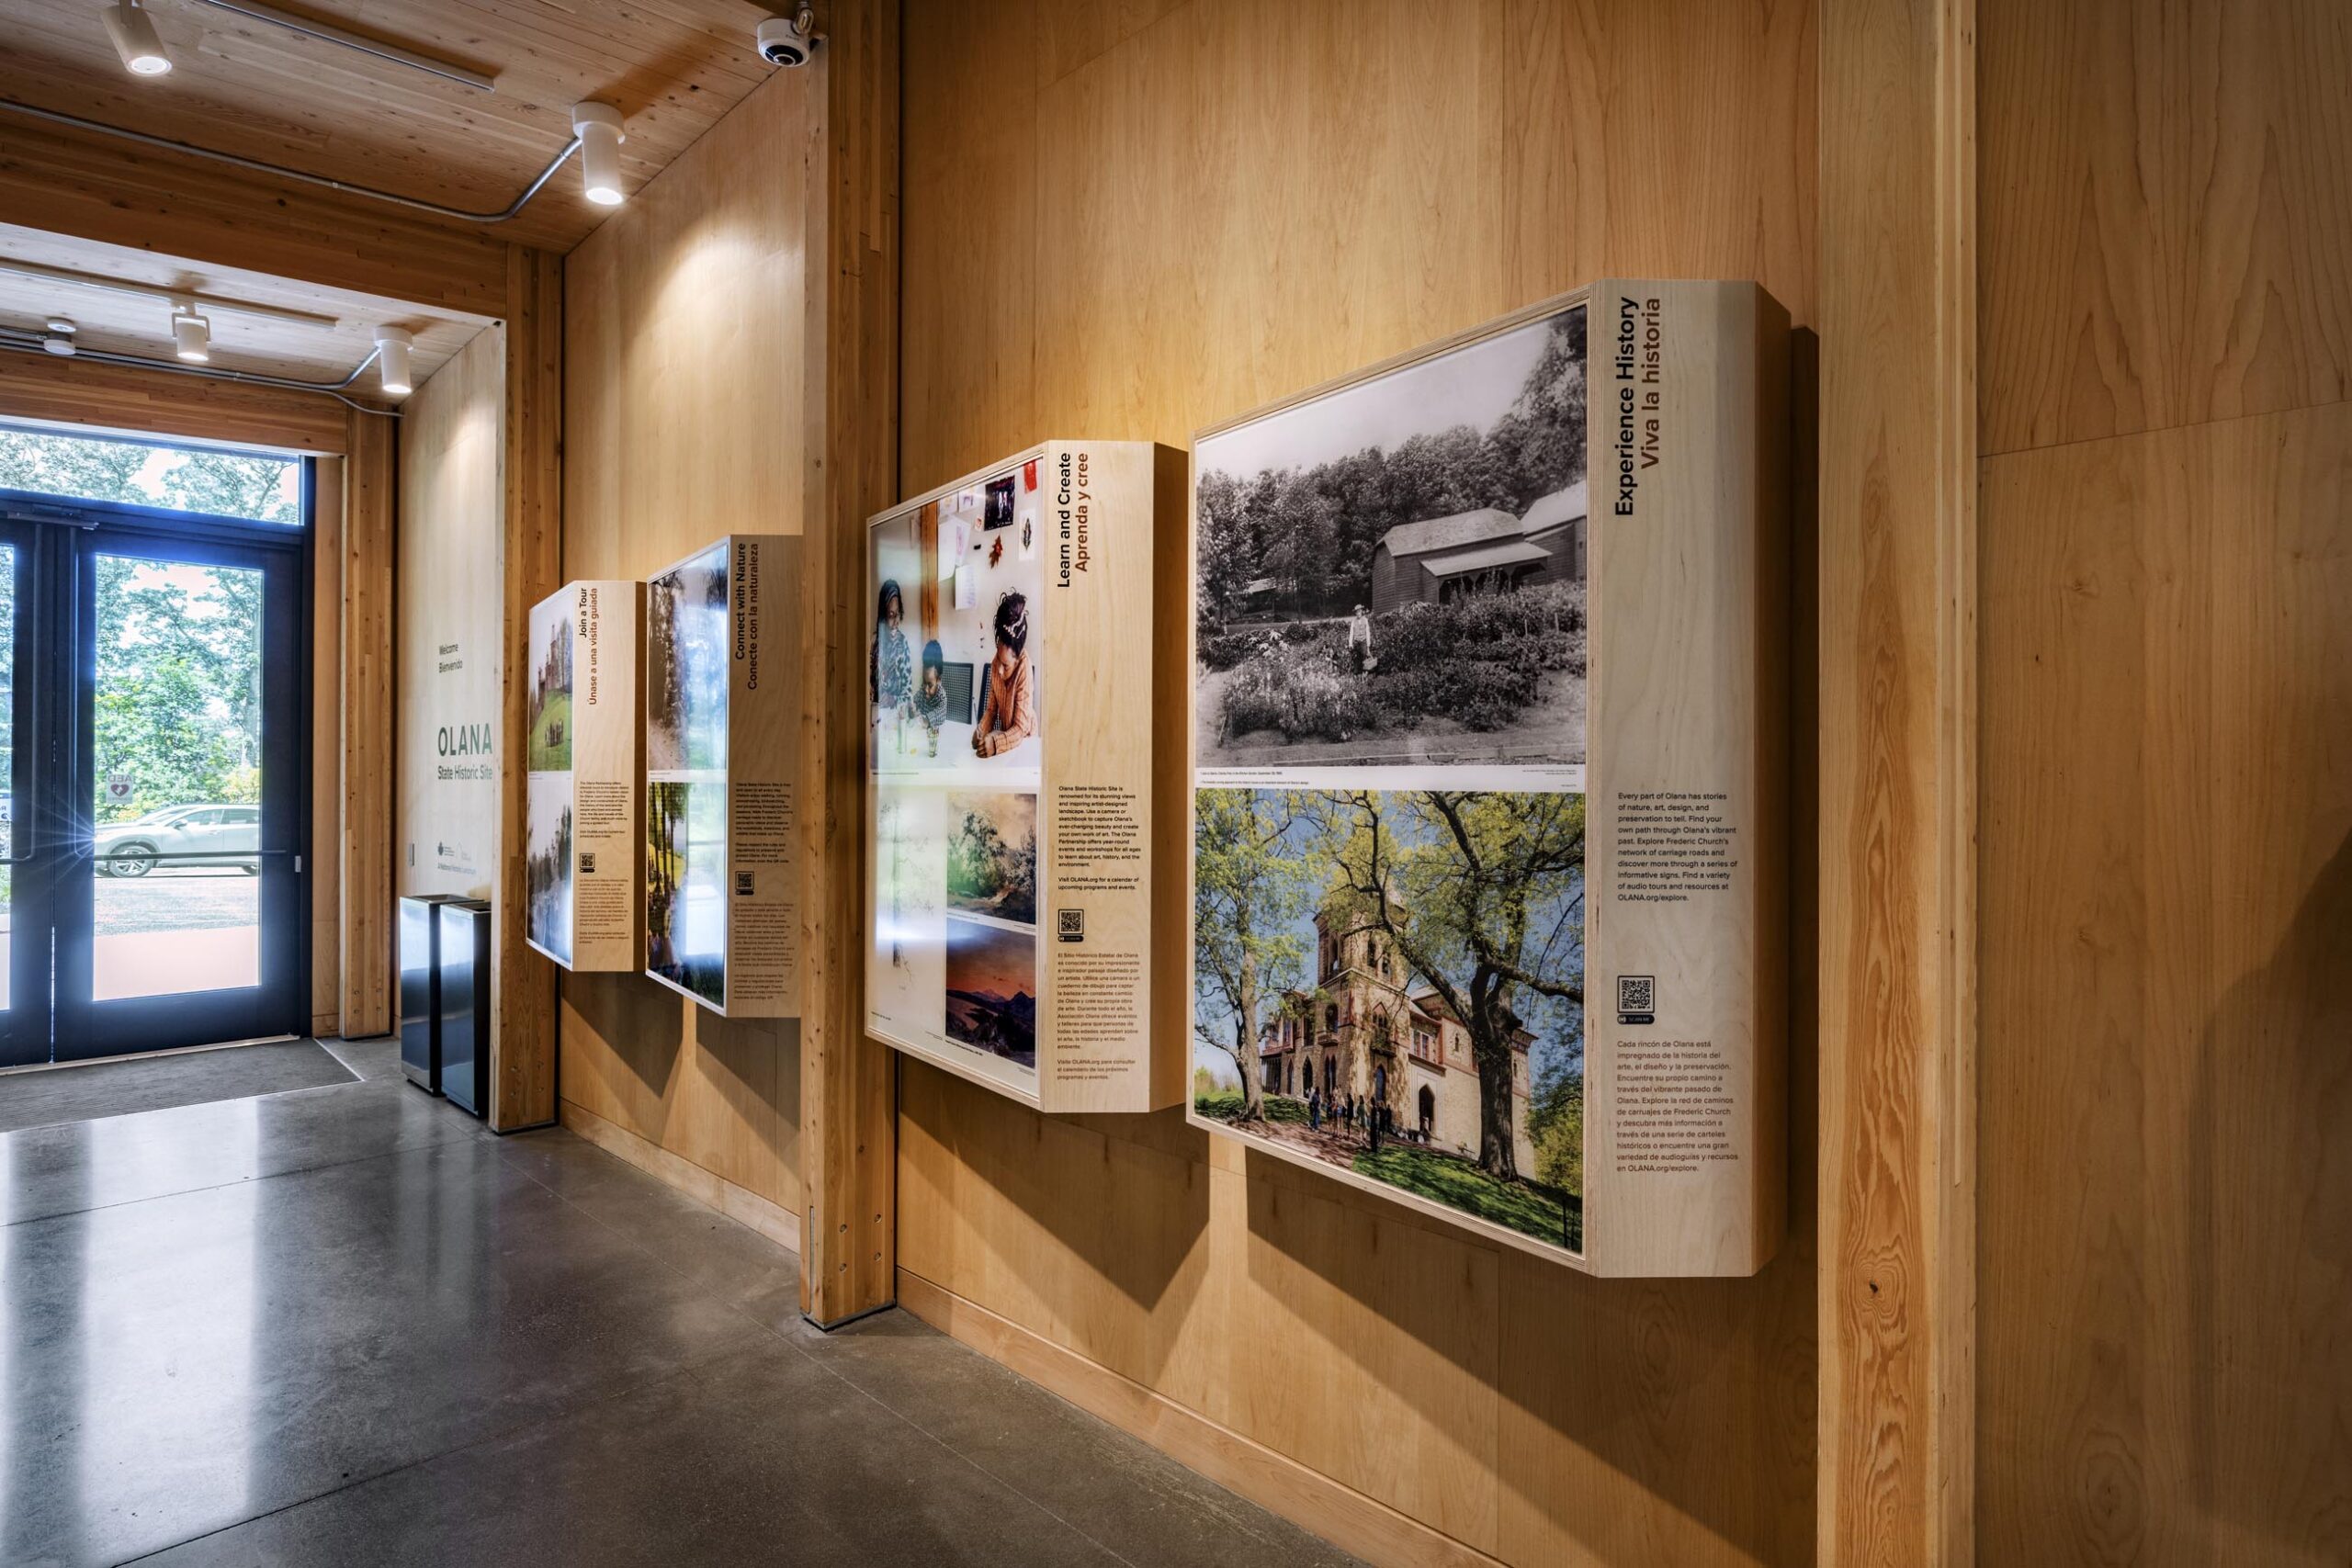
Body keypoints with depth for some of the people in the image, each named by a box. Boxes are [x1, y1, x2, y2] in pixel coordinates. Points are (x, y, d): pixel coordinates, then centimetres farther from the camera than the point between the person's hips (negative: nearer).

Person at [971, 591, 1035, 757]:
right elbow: (991, 709, -3)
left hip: (1023, 740, -5)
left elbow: (1020, 728, -27)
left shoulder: (1024, 671, -27)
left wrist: (995, 742, -42)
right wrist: (981, 730, -23)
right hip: (1005, 733, 5)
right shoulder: (995, 664, -11)